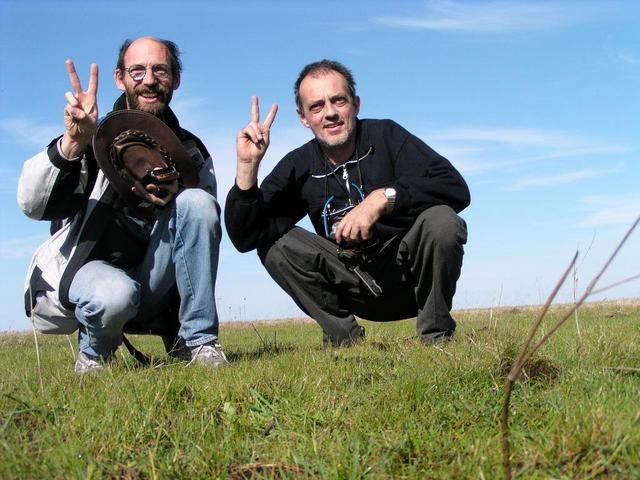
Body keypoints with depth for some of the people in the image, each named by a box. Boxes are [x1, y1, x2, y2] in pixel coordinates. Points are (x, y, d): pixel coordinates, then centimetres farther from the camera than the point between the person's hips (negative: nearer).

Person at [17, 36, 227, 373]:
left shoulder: (190, 150, 6)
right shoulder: (95, 137, -6)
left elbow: (205, 222, 0)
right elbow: (31, 204, -19)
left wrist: (175, 199, -22)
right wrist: (72, 143, -37)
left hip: (153, 282, 3)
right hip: (88, 269, -3)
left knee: (197, 202, -20)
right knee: (114, 294, -38)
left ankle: (196, 341, -14)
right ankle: (94, 353, 0)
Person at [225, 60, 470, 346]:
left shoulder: (386, 137, -9)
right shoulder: (298, 168, -3)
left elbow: (456, 189, -21)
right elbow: (245, 238, -11)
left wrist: (384, 197, -33)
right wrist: (248, 164, -21)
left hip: (409, 274, -2)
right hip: (356, 286, 3)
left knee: (441, 220, -30)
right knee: (274, 242, -13)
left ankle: (435, 334, -9)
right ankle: (344, 337, -5)